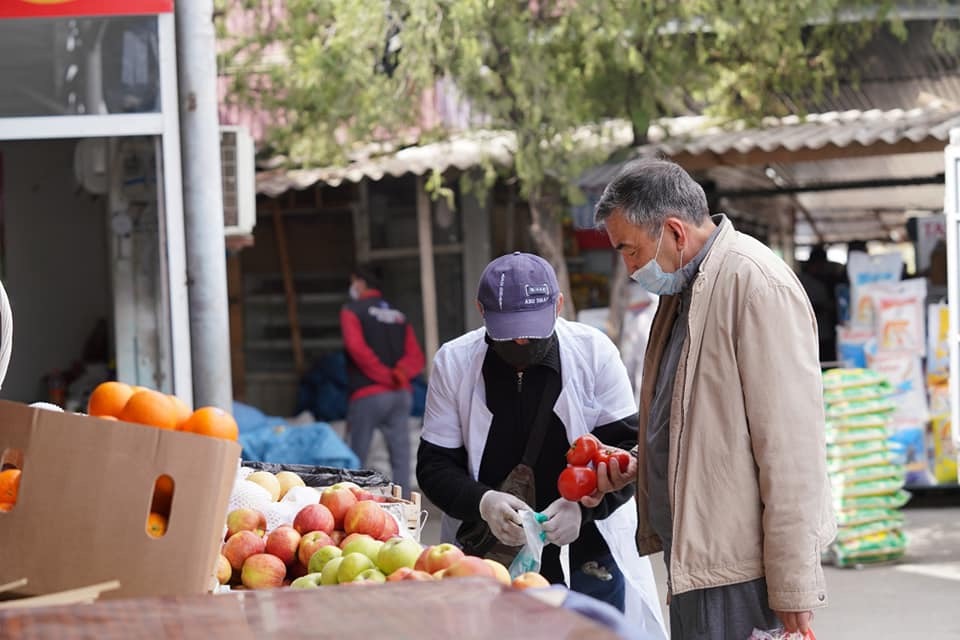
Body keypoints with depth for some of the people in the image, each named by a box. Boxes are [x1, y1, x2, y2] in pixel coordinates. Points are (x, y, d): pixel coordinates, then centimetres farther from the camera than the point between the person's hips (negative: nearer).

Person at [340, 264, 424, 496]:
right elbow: (416, 357, 8)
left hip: (368, 395, -5)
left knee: (355, 459, 1)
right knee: (401, 456, 1)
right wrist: (399, 373, -8)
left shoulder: (352, 311, 1)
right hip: (402, 393, 5)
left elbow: (357, 348, -15)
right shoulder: (399, 316, 18)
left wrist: (385, 376, -10)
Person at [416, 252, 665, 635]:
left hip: (589, 558, -1)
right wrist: (482, 502, -20)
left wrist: (583, 505, -22)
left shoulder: (594, 352, -5)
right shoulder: (454, 363, -2)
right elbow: (435, 466, 1)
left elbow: (630, 451, -3)